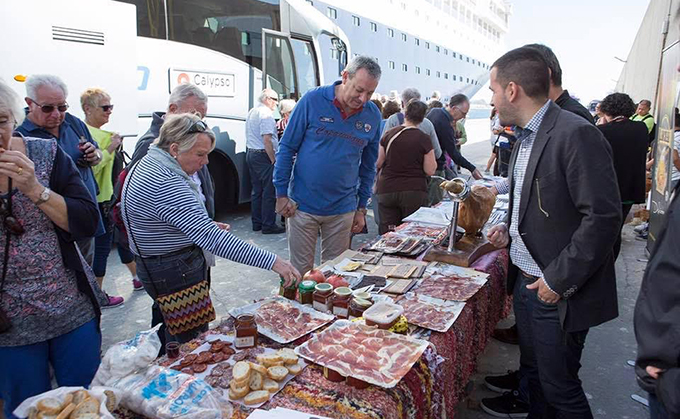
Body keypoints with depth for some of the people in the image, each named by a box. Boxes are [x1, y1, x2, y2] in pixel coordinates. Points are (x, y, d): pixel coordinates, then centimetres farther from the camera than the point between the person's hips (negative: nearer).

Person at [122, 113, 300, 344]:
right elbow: (212, 238, -36)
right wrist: (272, 262, -37)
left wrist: (206, 225, 5)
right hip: (175, 274, -11)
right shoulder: (167, 184, -29)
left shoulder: (147, 164, 5)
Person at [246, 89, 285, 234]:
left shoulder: (251, 112, 17)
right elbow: (267, 139, -21)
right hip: (263, 155, -10)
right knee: (269, 192, -4)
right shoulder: (266, 113, -14)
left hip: (250, 153, 10)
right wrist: (273, 159, -17)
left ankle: (256, 223, 19)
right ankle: (268, 225, 0)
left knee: (256, 190, 14)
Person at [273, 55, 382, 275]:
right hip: (302, 205, -2)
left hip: (343, 210, 3)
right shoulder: (313, 100, -10)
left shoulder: (373, 116, 0)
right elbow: (287, 148, -4)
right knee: (301, 271, 9)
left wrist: (361, 208, 10)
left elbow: (368, 166, 10)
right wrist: (281, 194, -5)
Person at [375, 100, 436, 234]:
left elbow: (378, 163, 8)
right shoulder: (424, 139, -6)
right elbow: (430, 171, -5)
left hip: (387, 190, 2)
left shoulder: (389, 134, 1)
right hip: (414, 192, -2)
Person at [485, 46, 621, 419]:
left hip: (559, 292, -8)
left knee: (559, 387, 8)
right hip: (526, 280, 8)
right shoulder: (524, 136, 9)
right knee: (533, 373, 22)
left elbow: (603, 217, -23)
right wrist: (510, 229, 3)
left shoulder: (577, 135, -20)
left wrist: (559, 280, -20)